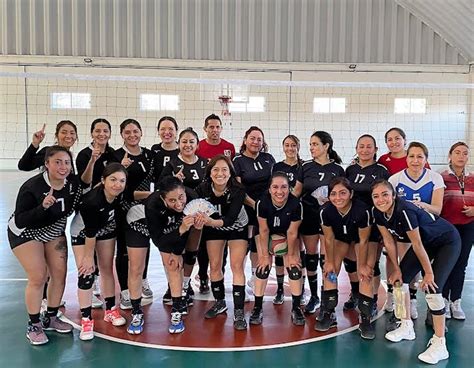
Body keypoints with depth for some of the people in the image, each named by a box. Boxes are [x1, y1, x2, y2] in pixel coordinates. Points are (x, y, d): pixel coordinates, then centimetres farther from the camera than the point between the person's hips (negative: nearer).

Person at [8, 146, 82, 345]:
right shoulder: (32, 187, -32)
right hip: (25, 232, -5)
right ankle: (33, 326, 11)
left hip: (54, 231, 5)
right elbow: (20, 220, -31)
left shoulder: (74, 182, -17)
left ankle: (51, 318, 24)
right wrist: (42, 207, -44)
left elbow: (77, 204, 4)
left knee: (60, 273, 4)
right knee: (38, 277, -8)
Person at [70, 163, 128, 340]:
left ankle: (110, 310, 26)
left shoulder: (120, 194, -28)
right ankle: (86, 320, 4)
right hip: (82, 232, -5)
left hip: (106, 229, 5)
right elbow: (90, 232, -28)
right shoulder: (92, 201, -41)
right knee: (86, 273, -9)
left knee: (107, 268, 11)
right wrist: (88, 256, -17)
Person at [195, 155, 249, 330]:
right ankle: (220, 302, 27)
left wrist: (212, 222, -59)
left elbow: (231, 218, -41)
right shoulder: (202, 189, -26)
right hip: (213, 228, 3)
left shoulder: (238, 190, -33)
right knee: (214, 265, 6)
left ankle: (239, 312, -3)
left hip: (237, 227, -3)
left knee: (237, 266, -9)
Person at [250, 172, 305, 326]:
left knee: (294, 268, -4)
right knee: (262, 268, -4)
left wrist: (291, 255, -10)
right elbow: (264, 231, -21)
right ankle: (258, 308, 10)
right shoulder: (262, 202, -34)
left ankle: (296, 308, 11)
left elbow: (292, 233, -20)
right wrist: (265, 255, -13)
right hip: (267, 235, 0)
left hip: (288, 236, 0)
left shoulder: (296, 204, -34)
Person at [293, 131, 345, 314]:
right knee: (311, 256, 7)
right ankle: (314, 296, 21)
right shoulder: (306, 167, 4)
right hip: (309, 216, 2)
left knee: (326, 258, -2)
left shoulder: (337, 169, -1)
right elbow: (297, 192, 8)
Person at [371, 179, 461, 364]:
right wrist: (397, 269, 0)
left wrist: (429, 273, -19)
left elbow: (417, 245, -28)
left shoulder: (404, 211, -37)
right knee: (400, 278, 4)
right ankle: (407, 327, 21)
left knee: (432, 288, -18)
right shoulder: (378, 213, -14)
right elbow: (389, 241, -4)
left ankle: (440, 345, -7)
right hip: (426, 242, 8)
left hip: (447, 242, -8)